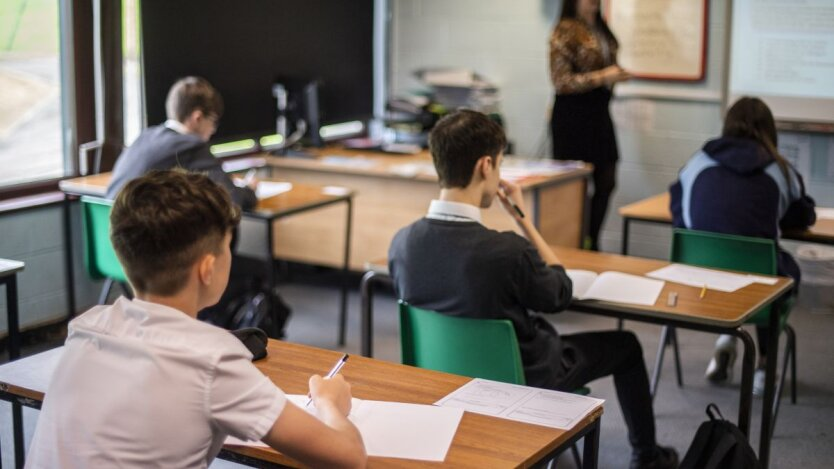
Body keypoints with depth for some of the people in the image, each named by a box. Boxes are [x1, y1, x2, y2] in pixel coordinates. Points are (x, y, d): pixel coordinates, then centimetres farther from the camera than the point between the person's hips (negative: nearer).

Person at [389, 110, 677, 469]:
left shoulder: (402, 242, -19)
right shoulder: (508, 251, -36)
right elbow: (560, 296, -14)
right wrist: (523, 218, -11)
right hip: (524, 379, -5)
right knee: (625, 346, 20)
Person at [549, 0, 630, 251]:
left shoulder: (600, 30, 11)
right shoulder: (565, 30, -11)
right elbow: (561, 82, -15)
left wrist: (616, 74, 4)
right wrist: (602, 77, -20)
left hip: (598, 112, 8)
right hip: (573, 116, -8)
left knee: (606, 182, 9)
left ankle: (592, 244, 22)